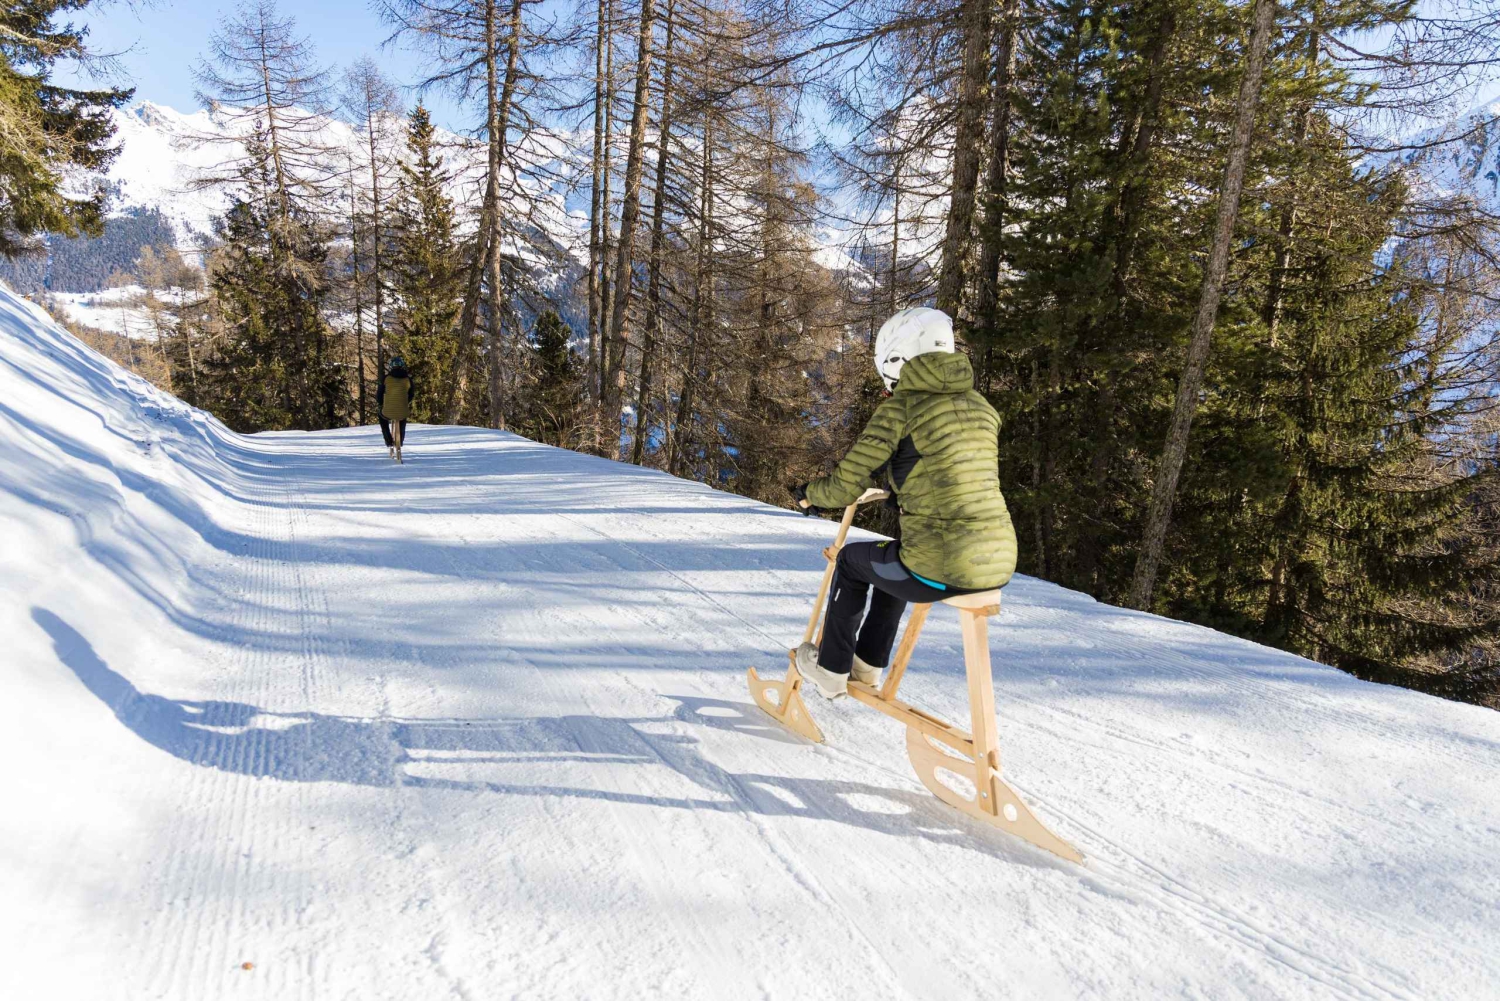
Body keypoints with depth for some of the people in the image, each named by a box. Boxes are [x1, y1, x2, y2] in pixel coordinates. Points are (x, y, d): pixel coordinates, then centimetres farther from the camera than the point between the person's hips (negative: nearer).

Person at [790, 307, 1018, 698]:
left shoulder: (900, 406, -6)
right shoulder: (981, 406, 13)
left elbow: (846, 485, -6)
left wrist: (809, 494, 16)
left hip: (941, 569, -7)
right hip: (1000, 563, 7)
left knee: (851, 559, 24)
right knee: (896, 561, 36)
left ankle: (831, 669, 36)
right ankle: (868, 662, 49)